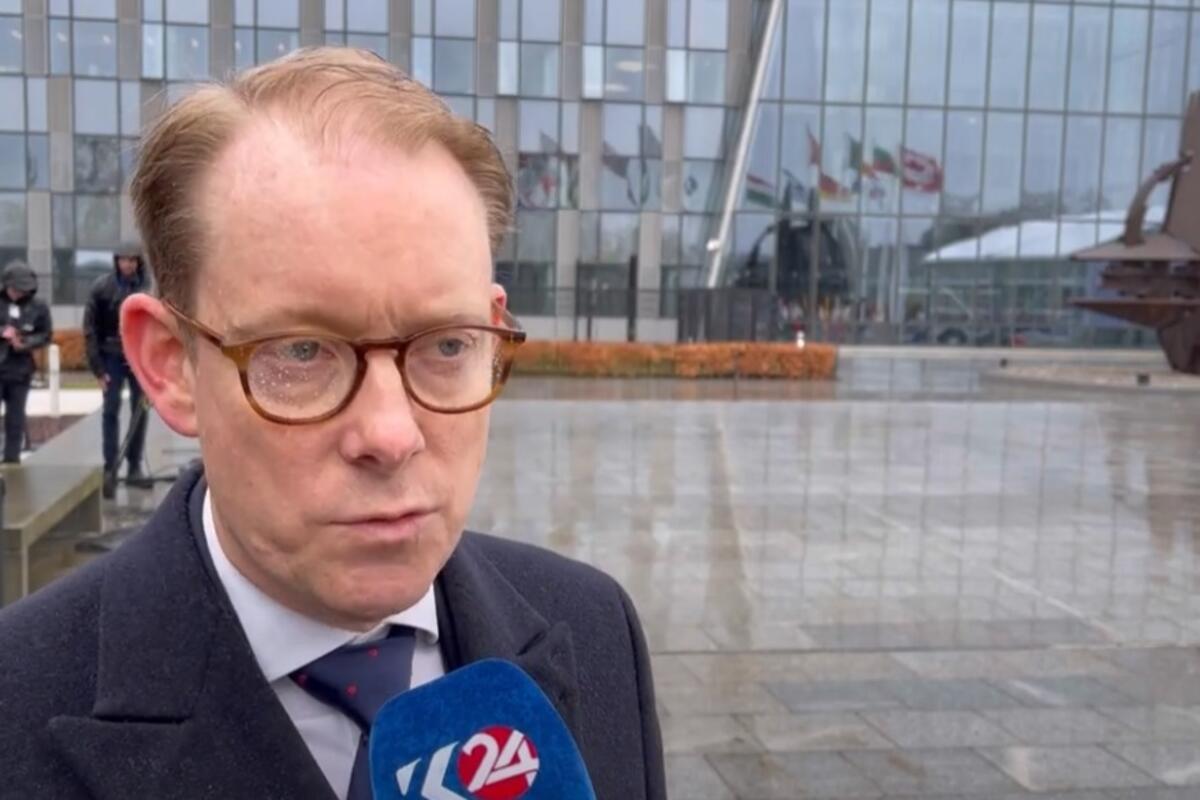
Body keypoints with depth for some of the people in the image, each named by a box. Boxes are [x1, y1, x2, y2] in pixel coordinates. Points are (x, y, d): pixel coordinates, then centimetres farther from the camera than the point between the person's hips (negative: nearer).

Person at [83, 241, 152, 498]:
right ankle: (110, 469, 4)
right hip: (112, 357, -1)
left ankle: (135, 467, 18)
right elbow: (90, 328, -4)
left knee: (140, 412, 8)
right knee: (111, 412, 0)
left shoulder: (150, 286, -6)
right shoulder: (102, 287, -7)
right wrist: (97, 367, -7)